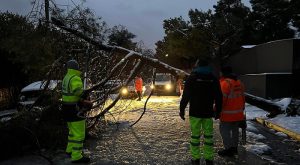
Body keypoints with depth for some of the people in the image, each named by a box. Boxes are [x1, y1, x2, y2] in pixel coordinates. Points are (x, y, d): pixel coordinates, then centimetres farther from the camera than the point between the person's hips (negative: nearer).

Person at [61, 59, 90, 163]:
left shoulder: (67, 77, 10)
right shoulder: (75, 78, -20)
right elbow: (77, 90, -36)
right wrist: (82, 93, -15)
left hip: (67, 107, 10)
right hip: (74, 109, -10)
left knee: (73, 130, 24)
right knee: (79, 134, -3)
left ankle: (70, 150, 36)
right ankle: (76, 157, 2)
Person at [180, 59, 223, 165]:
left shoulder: (192, 78, -3)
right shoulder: (213, 79, 7)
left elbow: (185, 96, -7)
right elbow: (218, 97, 9)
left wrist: (182, 110, -1)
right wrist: (218, 111, 17)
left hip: (195, 112, -2)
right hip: (208, 113, 3)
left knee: (195, 135, 4)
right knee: (208, 136, 9)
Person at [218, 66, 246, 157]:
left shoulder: (225, 83, -17)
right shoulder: (239, 82, 11)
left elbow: (222, 99, -21)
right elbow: (242, 97, 17)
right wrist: (242, 109, 24)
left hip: (228, 114, -9)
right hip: (238, 113, 9)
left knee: (224, 130, 1)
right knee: (235, 130, 19)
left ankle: (229, 149, 3)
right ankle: (234, 148, 29)